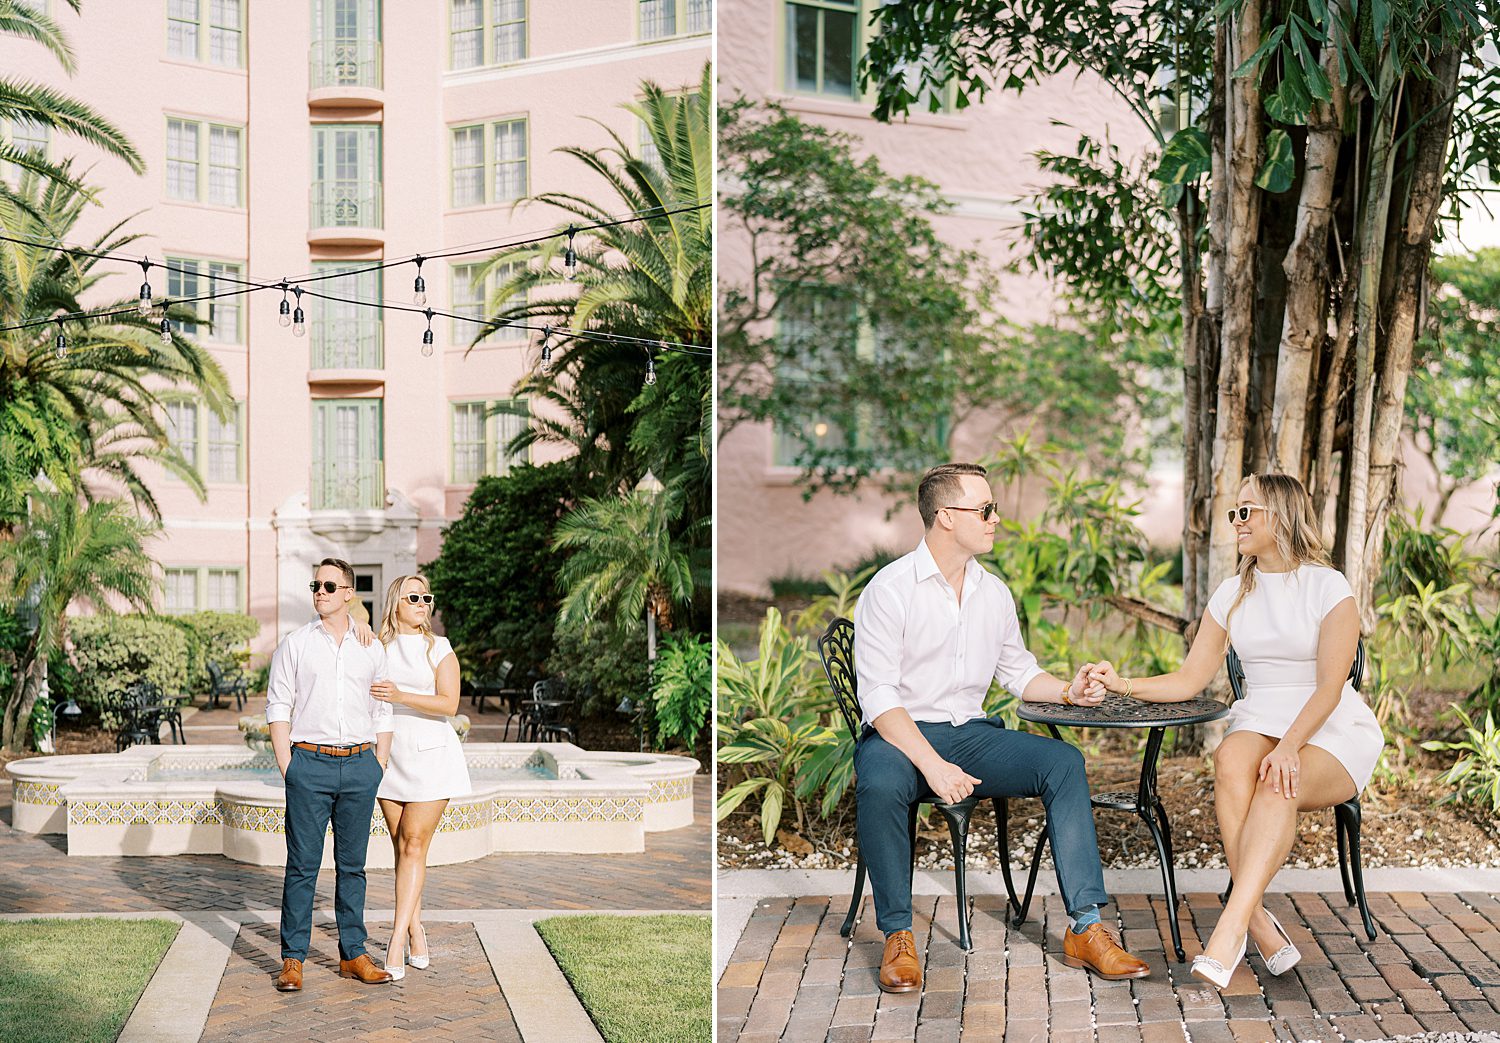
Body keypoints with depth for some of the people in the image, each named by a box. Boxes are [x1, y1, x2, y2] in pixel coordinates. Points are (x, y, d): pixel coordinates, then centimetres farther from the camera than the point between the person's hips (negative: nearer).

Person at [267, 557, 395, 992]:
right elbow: (278, 708, 2)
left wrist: (379, 768, 7)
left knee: (353, 865, 7)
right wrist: (287, 768, -6)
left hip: (360, 765, 2)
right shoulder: (294, 645, 4)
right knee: (302, 865, -2)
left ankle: (353, 954, 14)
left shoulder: (371, 649, 10)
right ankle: (293, 959, 5)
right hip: (309, 763, -2)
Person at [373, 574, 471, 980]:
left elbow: (449, 704, -10)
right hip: (391, 756, 3)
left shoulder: (440, 650, -1)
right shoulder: (378, 648, 9)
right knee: (401, 847, 6)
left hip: (431, 753, -3)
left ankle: (396, 946, -9)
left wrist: (401, 696, -23)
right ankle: (417, 936, 17)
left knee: (414, 846, -7)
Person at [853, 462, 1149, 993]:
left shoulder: (993, 591, 11)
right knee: (879, 784, -38)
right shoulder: (890, 589, -10)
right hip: (899, 734, -5)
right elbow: (878, 696, -16)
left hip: (970, 732, 6)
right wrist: (932, 765, -28)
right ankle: (897, 935, -21)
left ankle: (1085, 928, -18)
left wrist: (1067, 690, 0)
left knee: (1064, 762, -17)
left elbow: (1019, 671, 22)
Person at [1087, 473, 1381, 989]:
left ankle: (1230, 929, -45)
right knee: (1230, 759, -34)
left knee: (1277, 786, -37)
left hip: (1331, 733, -3)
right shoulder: (1232, 594, 12)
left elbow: (1330, 686, -13)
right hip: (1258, 723, 4)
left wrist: (1289, 747, -28)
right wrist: (1124, 684, -6)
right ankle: (1260, 923, -37)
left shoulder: (1328, 587, -5)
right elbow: (1190, 679, 10)